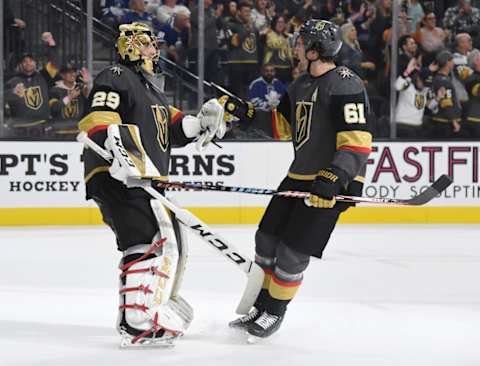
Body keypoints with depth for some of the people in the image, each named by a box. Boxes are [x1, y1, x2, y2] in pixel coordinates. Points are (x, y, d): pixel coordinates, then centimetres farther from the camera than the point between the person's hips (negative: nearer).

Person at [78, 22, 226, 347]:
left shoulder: (150, 86, 27)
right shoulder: (116, 78, -6)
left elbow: (172, 127, 27)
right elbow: (98, 120, -21)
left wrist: (200, 124, 9)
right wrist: (118, 150, -36)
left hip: (147, 179, 11)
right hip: (117, 178, -11)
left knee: (171, 244, 20)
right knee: (149, 243, -21)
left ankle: (157, 307, 36)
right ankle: (138, 324, -25)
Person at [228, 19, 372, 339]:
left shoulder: (344, 84, -18)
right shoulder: (302, 85, 12)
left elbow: (358, 140, -24)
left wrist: (334, 178, -31)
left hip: (330, 181, -9)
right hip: (299, 175, 9)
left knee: (293, 252, -6)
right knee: (267, 239, 10)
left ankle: (275, 312, 13)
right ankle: (260, 308, 24)